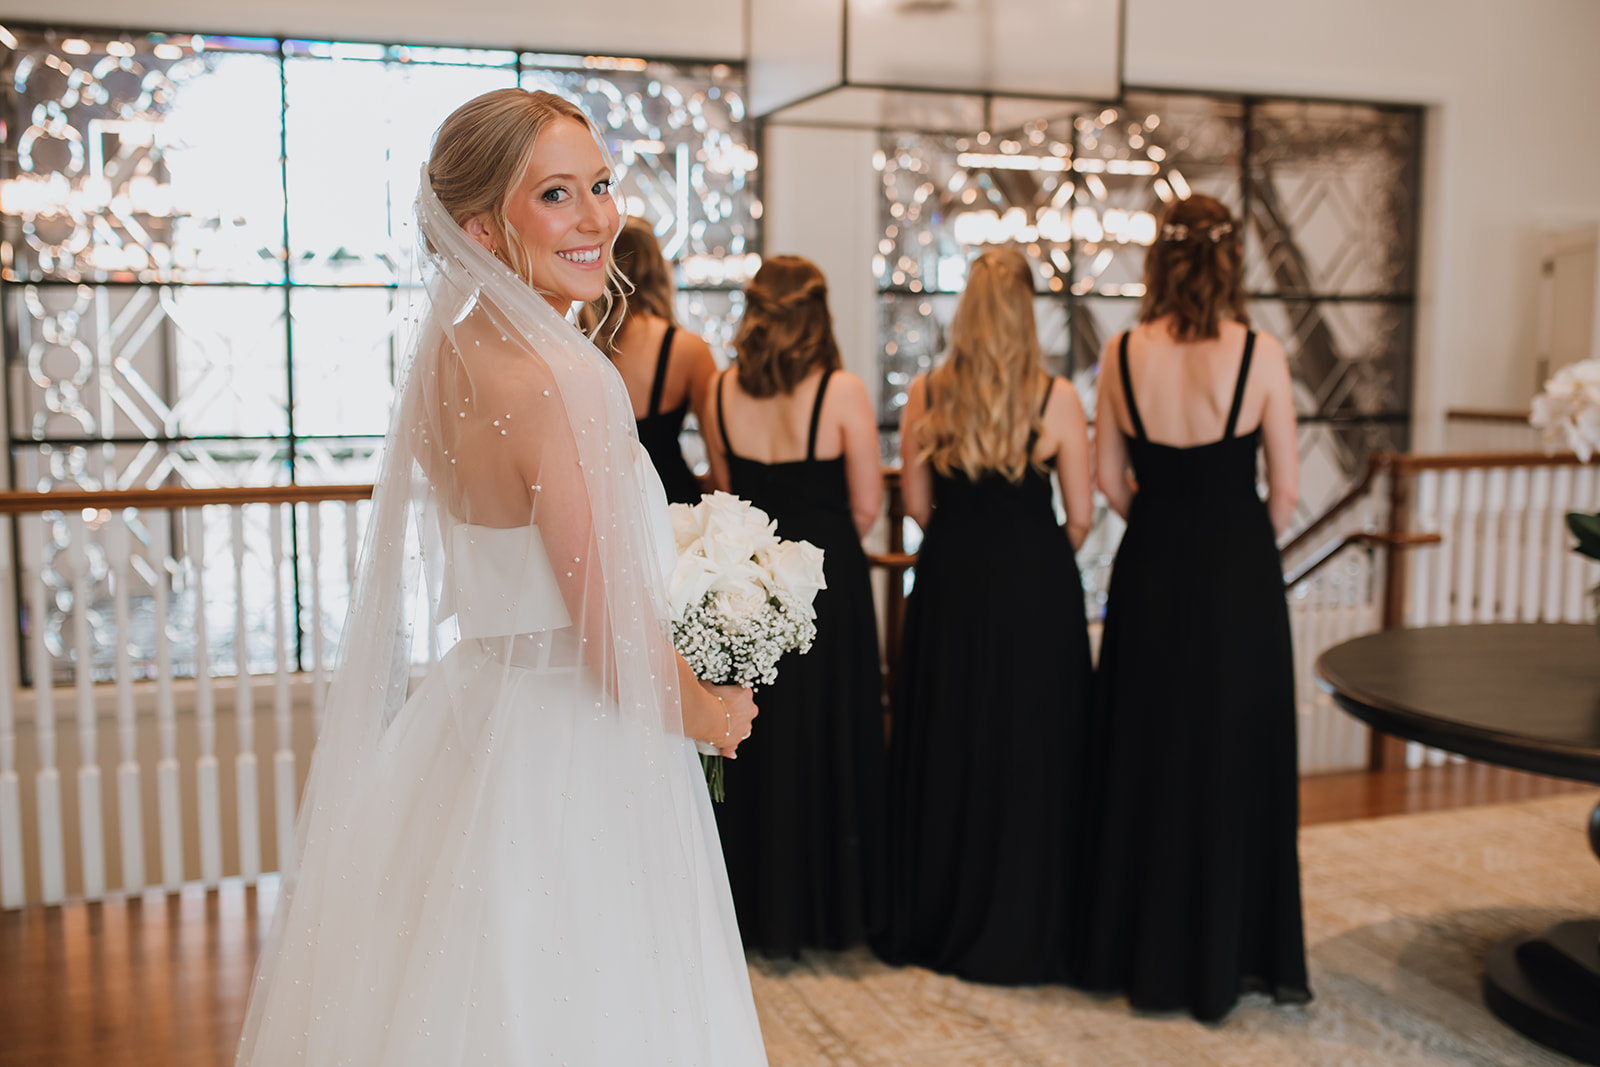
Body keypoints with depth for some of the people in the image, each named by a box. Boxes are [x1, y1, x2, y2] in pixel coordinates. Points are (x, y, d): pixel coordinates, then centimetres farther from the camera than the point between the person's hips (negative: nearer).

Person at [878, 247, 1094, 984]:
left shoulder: (925, 396, -3)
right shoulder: (1055, 400, -9)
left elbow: (917, 504, 3)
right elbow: (1080, 517, -5)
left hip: (949, 584, 3)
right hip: (1035, 588, -2)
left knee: (942, 744, 14)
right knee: (1029, 750, 8)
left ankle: (931, 922, 25)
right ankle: (1020, 932, 16)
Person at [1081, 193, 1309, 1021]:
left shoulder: (1122, 354, -5)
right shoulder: (1260, 355, -11)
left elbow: (1111, 482, 1)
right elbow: (1285, 491, -6)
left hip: (1149, 574, 2)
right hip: (1237, 575, -2)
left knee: (1145, 756, 15)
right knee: (1234, 758, 11)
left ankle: (1140, 954, 26)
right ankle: (1223, 959, 22)